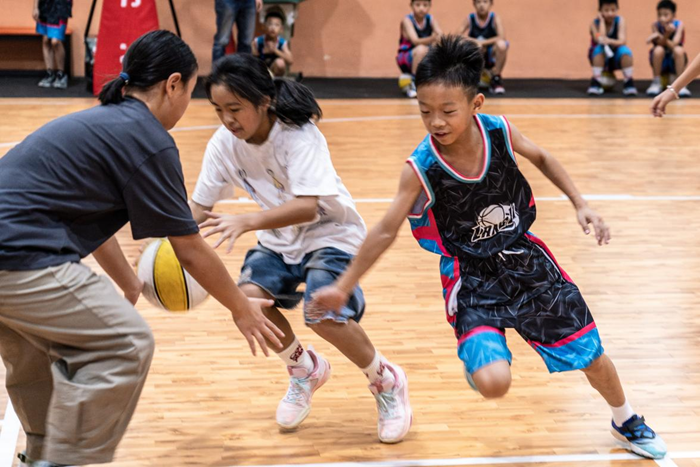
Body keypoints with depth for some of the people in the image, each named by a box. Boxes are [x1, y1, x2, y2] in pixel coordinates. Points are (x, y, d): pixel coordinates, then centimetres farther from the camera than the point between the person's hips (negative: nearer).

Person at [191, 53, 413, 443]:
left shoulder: (299, 135, -27)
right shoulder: (224, 143, -11)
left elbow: (308, 207, -39)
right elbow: (200, 206, -10)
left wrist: (246, 222, -52)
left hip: (330, 232, -5)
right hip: (280, 238, 5)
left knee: (323, 314, -28)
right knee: (248, 298, -21)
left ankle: (387, 382, 3)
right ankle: (305, 370, 10)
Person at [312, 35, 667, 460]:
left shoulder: (499, 131, -16)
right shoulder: (421, 169, -22)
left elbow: (542, 158, 7)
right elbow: (386, 231, -12)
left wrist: (581, 205, 2)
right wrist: (343, 287, -11)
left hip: (525, 260, 3)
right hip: (471, 277, -3)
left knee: (592, 355, 12)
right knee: (493, 383, -24)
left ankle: (627, 422, 43)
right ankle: (479, 357, 15)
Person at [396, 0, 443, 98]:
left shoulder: (431, 19, -4)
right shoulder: (407, 20, -17)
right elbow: (415, 41, -32)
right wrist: (432, 39, -51)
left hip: (426, 59, 5)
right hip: (405, 59, -5)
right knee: (421, 49, -35)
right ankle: (413, 84, -19)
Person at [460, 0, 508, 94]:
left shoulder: (495, 18, -8)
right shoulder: (470, 19, -4)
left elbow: (502, 37, -23)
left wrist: (483, 42, -30)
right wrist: (476, 42, -28)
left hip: (492, 57, -1)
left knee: (501, 44, -33)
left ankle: (496, 79, -12)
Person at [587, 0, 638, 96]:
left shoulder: (620, 21, -10)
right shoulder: (595, 23, -11)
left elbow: (622, 41, -25)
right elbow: (600, 40, -28)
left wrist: (610, 41, -45)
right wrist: (602, 20, -23)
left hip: (617, 59, 0)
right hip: (600, 59, 0)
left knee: (625, 50, -31)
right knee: (600, 48, -32)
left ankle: (629, 83, -19)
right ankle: (596, 83, -26)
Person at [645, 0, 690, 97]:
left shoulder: (679, 25, -11)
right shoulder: (655, 26, -9)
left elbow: (673, 45, -24)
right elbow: (660, 43, -23)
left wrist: (660, 38, -40)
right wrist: (667, 33, -42)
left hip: (674, 61, 0)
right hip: (660, 63, 0)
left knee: (679, 50, -31)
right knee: (658, 50, -30)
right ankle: (656, 83, -15)